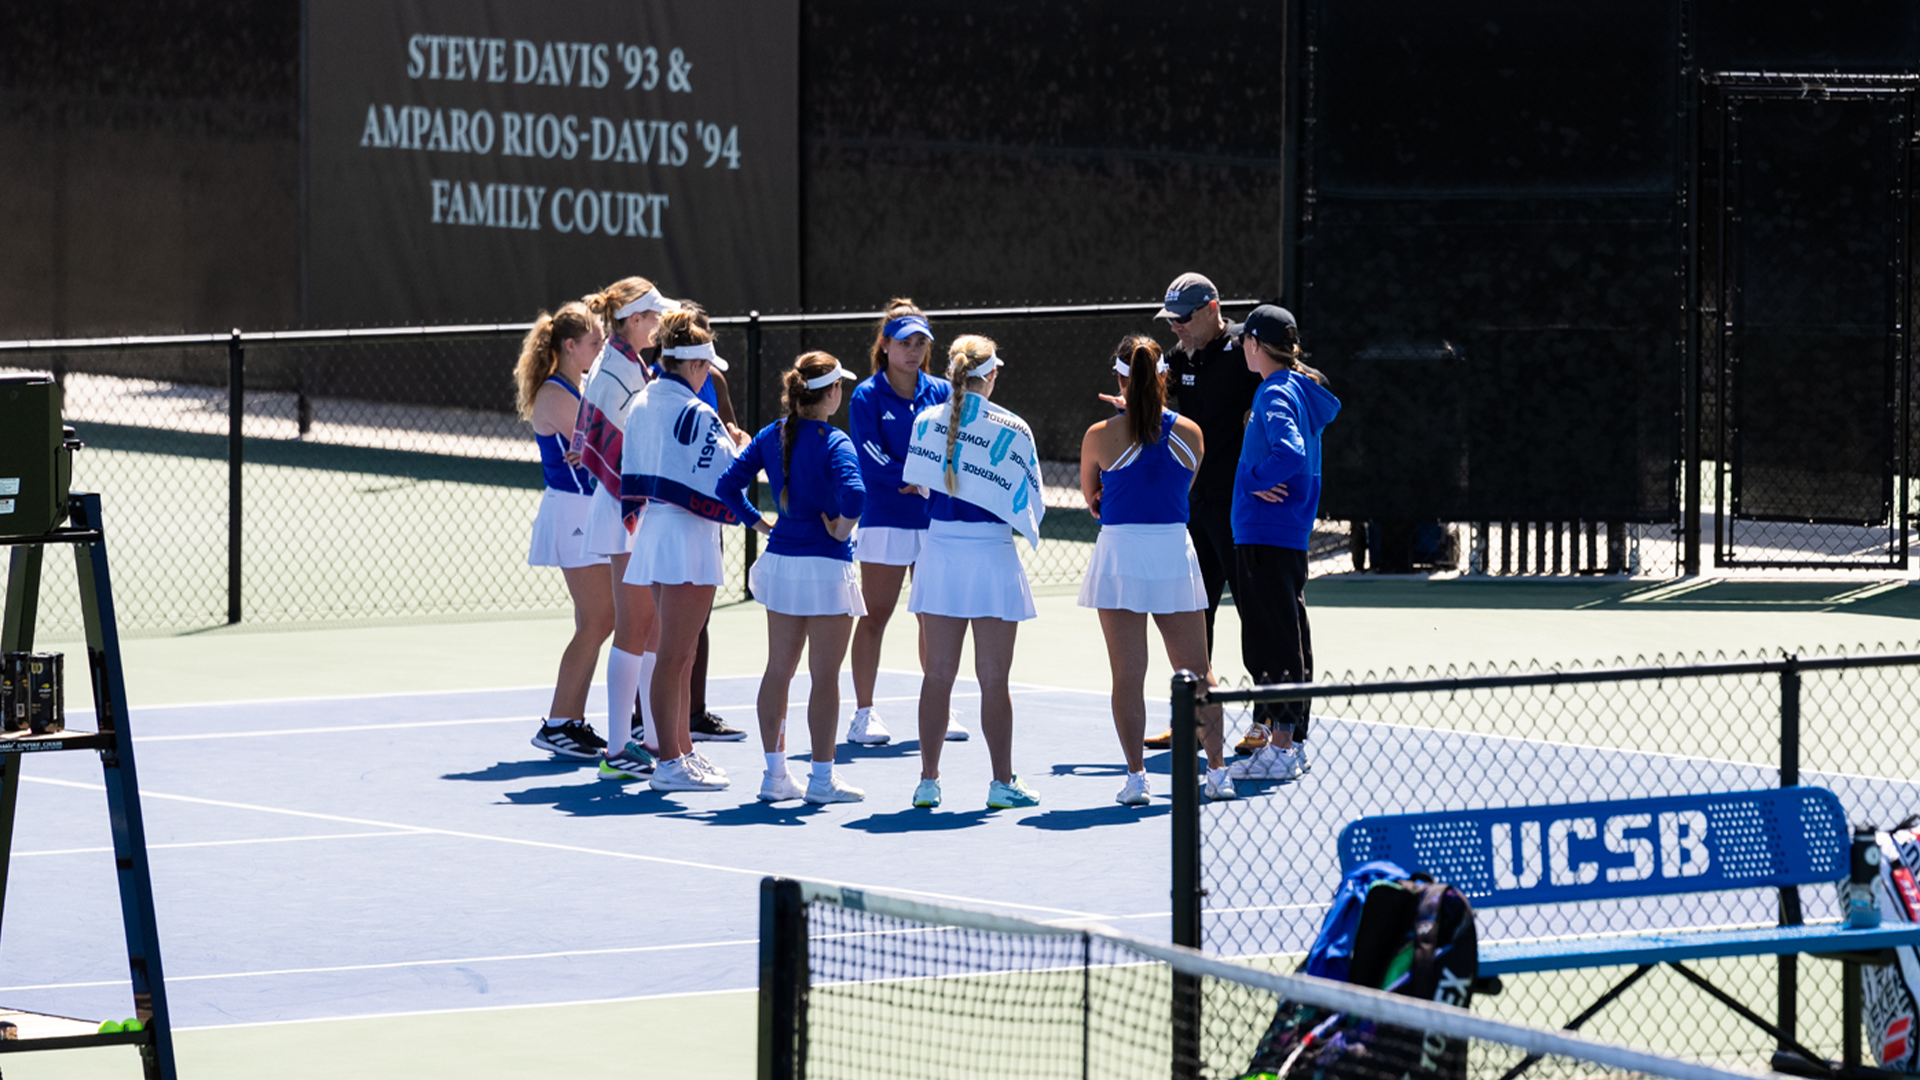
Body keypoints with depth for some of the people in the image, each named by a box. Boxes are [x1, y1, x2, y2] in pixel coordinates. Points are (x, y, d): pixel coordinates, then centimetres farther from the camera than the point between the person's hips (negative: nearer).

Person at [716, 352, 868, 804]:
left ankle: (774, 774, 15)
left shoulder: (772, 435, 4)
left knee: (778, 669, 12)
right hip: (825, 566, -6)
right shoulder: (833, 443, -15)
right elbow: (854, 495, -31)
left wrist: (760, 523, 9)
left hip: (779, 559, 6)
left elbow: (728, 485, 4)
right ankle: (822, 778, 5)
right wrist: (842, 529, -15)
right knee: (825, 676, 1)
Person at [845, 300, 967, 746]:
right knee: (874, 617, -1)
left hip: (937, 520, 4)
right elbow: (873, 459, -11)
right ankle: (864, 713, 4)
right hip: (885, 520, -4)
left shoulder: (942, 392, 9)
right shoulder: (868, 396, -2)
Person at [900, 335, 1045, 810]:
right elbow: (1029, 502, -3)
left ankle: (929, 780, 10)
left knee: (938, 673, 9)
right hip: (991, 555, -3)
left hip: (939, 553, 3)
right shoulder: (1011, 430, -9)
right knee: (993, 679, 3)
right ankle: (1002, 782, 7)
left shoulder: (926, 422, 0)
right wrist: (1028, 526, 18)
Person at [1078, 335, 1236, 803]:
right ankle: (1217, 770, 13)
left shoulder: (1100, 437, -5)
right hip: (1175, 549, 2)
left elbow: (1091, 499, 8)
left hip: (1120, 551, -2)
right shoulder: (1190, 434, 1)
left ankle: (1136, 777, 0)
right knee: (1197, 671, 11)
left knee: (1128, 675, 2)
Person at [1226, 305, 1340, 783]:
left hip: (1265, 536, -10)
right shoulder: (1302, 391, 14)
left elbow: (1290, 454, -29)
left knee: (1271, 643, -7)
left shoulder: (1277, 394, -14)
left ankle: (1281, 748, -6)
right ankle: (1293, 743, 19)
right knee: (1287, 639, 13)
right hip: (1292, 535, 10)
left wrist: (1254, 481, -15)